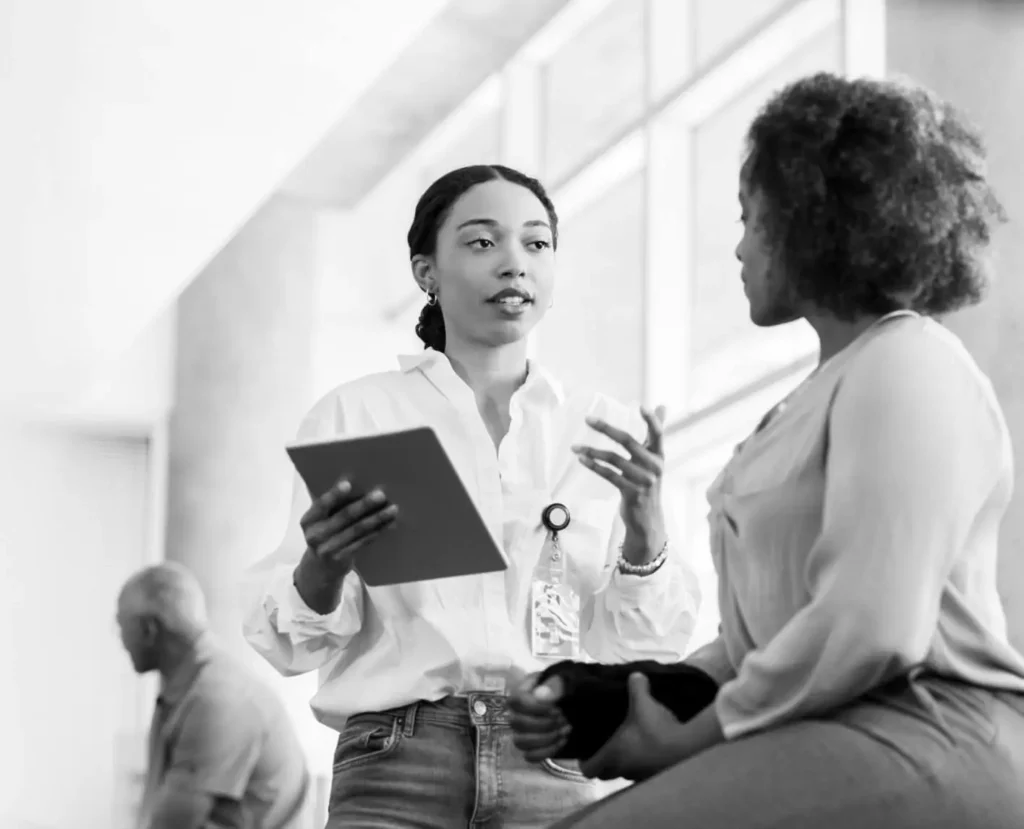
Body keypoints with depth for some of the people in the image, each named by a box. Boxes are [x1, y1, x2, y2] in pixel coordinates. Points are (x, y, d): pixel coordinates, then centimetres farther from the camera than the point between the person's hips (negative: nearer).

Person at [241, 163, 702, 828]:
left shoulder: (609, 431, 13)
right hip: (397, 769, -1)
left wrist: (645, 519, -9)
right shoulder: (356, 415, 8)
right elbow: (290, 643, 5)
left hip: (555, 771, 2)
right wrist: (325, 565, -17)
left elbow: (651, 648, 9)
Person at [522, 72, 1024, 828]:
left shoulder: (906, 370, -7)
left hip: (923, 749, -9)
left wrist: (692, 731, -9)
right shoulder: (840, 383, 26)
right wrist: (653, 697, 7)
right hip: (829, 739, 9)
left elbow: (870, 630, -19)